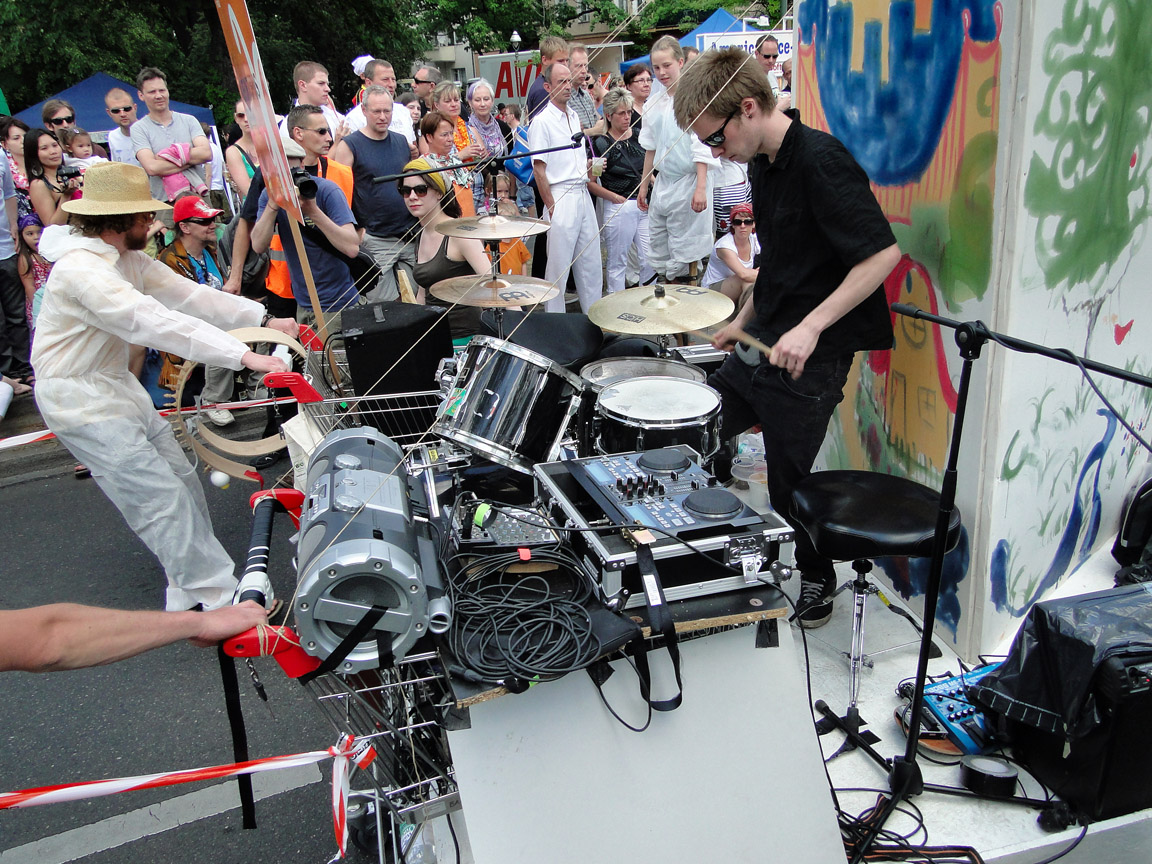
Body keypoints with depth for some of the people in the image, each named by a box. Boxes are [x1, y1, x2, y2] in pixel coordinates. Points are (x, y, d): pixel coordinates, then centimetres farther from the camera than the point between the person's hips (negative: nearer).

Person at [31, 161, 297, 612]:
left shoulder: (127, 259, 6)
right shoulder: (81, 270, -26)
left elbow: (186, 293, 2)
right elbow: (154, 321, -35)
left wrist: (264, 318, -8)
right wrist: (242, 355, -41)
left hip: (117, 383, 10)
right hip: (81, 399, -10)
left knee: (182, 481, 9)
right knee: (161, 498, -11)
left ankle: (190, 595, 20)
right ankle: (223, 598, -5)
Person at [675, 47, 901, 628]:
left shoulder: (820, 161, -20)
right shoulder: (763, 165, 8)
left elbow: (882, 253, -25)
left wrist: (809, 326, -29)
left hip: (810, 359, -9)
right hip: (762, 342, 9)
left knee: (789, 484, 2)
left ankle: (817, 588, 27)